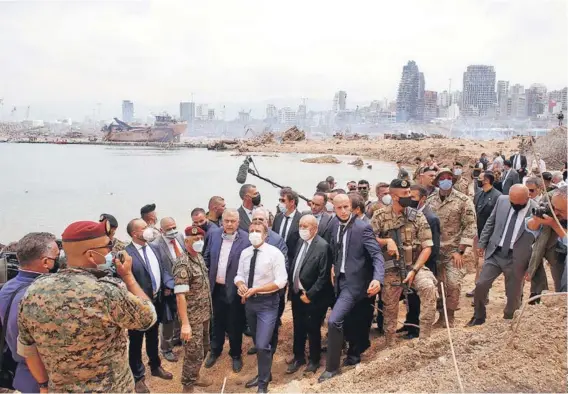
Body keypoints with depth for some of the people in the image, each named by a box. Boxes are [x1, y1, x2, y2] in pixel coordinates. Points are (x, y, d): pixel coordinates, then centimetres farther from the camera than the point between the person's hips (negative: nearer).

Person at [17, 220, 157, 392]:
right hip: (112, 388, -4)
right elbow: (149, 317, -11)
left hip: (59, 388, 4)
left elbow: (27, 350, 2)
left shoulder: (33, 291, -11)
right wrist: (128, 275, -4)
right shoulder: (108, 292, -28)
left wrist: (45, 385, 16)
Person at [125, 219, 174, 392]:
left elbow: (164, 269, 11)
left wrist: (168, 286, -4)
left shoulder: (155, 249, 4)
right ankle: (138, 377, 28)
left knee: (153, 337, 25)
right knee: (136, 341, 12)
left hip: (156, 301, 7)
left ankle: (155, 366, 45)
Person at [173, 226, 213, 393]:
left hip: (204, 314, 8)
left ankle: (194, 376, 40)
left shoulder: (199, 257, 4)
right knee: (194, 353, 4)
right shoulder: (183, 263, -23)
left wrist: (208, 311, 15)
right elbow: (180, 296, -25)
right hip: (193, 317, -8)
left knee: (204, 348, 21)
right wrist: (185, 323, -27)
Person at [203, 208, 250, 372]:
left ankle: (236, 355, 31)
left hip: (235, 289, -4)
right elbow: (207, 257, 9)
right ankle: (215, 351, 40)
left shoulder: (246, 239, -15)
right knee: (217, 322, 20)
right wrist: (206, 277, 5)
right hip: (216, 287, 4)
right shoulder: (214, 234, 0)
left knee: (235, 324, 11)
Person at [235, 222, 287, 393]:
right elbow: (239, 275, 9)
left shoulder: (275, 253, -16)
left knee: (262, 345, -10)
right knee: (258, 343, 20)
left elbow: (281, 281, -18)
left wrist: (255, 289, -24)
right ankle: (262, 374, 40)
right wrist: (240, 285, -15)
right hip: (249, 301, 6)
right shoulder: (244, 253, 3)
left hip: (267, 302, -6)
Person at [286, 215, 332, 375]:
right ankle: (298, 358, 36)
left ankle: (314, 360, 31)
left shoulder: (323, 246, -19)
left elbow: (324, 276, -20)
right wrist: (291, 287, 6)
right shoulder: (301, 242, 5)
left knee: (313, 330, 11)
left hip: (312, 297, -6)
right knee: (298, 329, 19)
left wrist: (309, 295, -18)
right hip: (296, 294, 7)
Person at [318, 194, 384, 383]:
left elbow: (377, 255, -20)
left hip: (354, 282, -7)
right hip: (340, 279, 7)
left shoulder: (362, 228, -16)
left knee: (334, 320, -17)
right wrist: (333, 267, 7)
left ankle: (332, 367, -3)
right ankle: (354, 353, 45)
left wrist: (377, 279, -35)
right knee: (346, 321, 22)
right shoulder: (334, 226, 4)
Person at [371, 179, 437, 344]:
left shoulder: (417, 216, -4)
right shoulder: (380, 216, -4)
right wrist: (387, 241, -21)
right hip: (391, 268, 0)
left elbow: (427, 247, -5)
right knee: (390, 307, 8)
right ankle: (390, 343, 31)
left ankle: (424, 337, -17)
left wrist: (414, 270, -15)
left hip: (414, 265, 0)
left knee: (428, 287, -28)